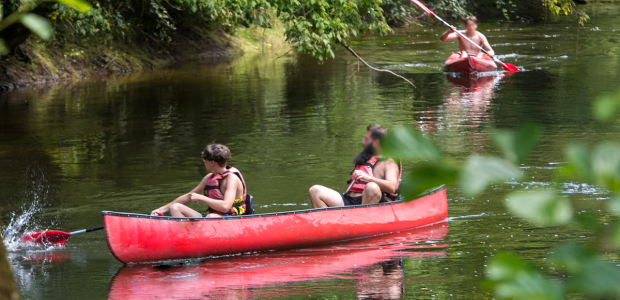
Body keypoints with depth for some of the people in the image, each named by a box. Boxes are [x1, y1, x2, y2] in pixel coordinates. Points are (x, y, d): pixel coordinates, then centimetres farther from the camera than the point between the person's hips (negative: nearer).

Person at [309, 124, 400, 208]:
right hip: (348, 202, 6)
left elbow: (392, 187, -12)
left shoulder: (389, 163, 9)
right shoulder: (365, 159, 31)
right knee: (315, 190, -11)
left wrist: (368, 178, -25)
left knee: (372, 187, -40)